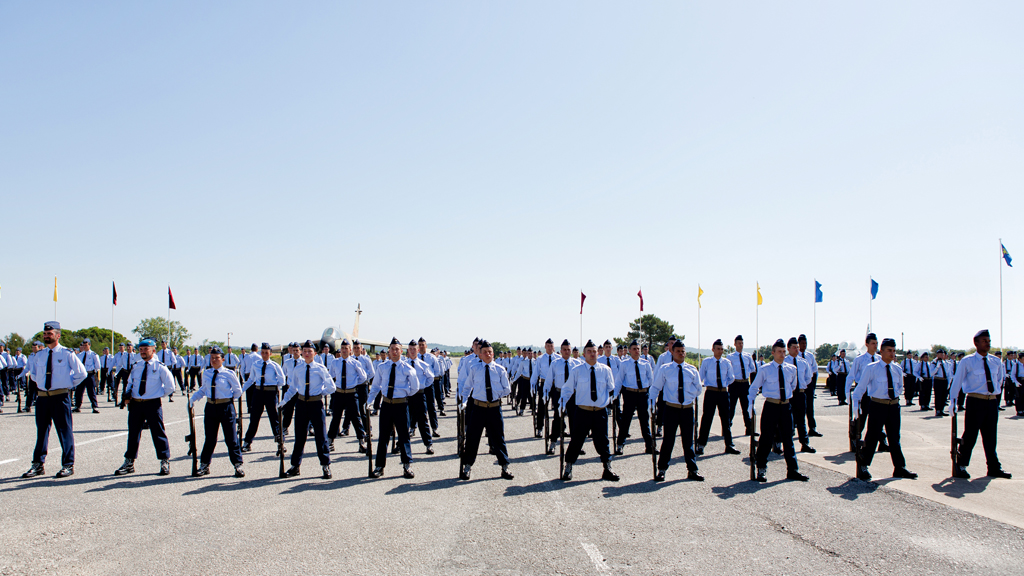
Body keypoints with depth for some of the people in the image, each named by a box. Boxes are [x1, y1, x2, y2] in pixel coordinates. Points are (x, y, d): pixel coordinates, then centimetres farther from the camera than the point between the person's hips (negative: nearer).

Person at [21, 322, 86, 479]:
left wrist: (69, 385, 0)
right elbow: (33, 372, 27)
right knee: (41, 430, 12)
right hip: (42, 396, 5)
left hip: (60, 396, -5)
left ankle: (68, 465, 7)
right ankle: (38, 464, 21)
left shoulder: (67, 354, -5)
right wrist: (40, 383, 14)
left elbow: (81, 373, 0)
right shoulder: (39, 355, 8)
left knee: (65, 430, -1)